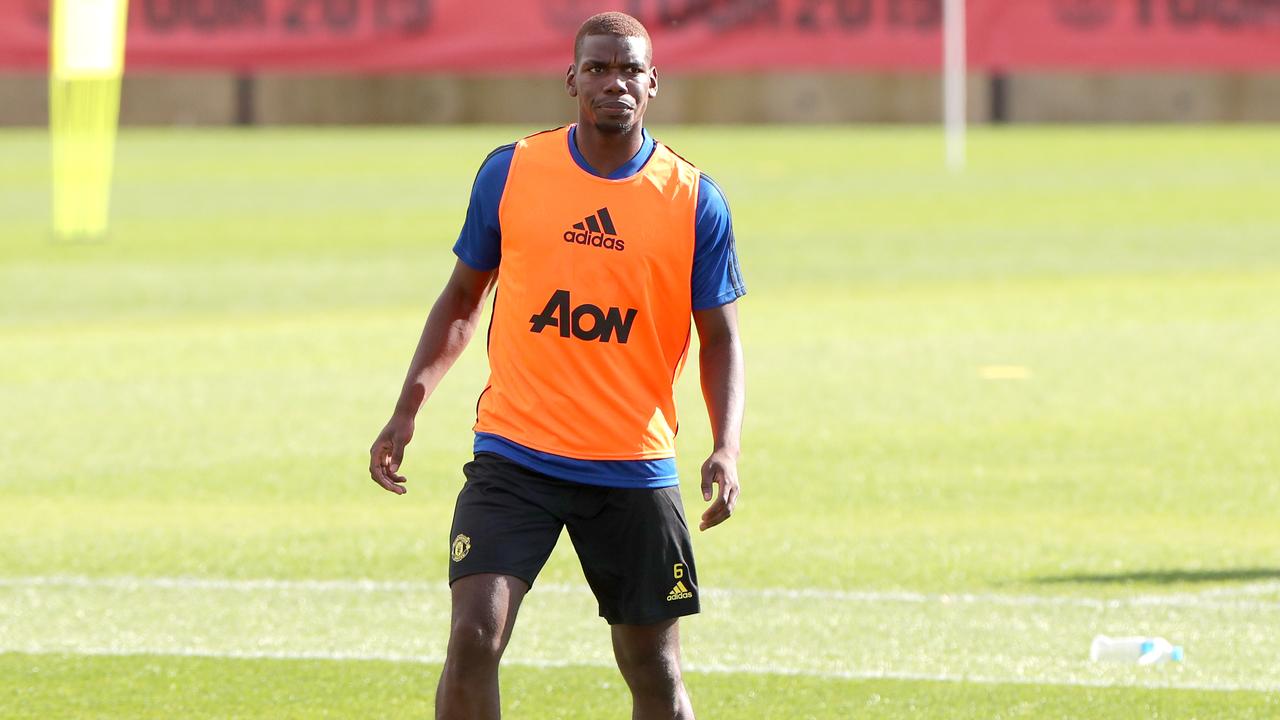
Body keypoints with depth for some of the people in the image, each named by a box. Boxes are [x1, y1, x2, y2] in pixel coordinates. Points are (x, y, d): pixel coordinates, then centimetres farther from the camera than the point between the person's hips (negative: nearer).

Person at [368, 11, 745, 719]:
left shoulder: (694, 201, -1)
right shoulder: (510, 172, 1)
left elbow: (719, 339, 4)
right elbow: (461, 300, 12)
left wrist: (725, 448, -12)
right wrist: (406, 410, 2)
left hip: (636, 471, 0)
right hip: (514, 453, 0)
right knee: (474, 635, -16)